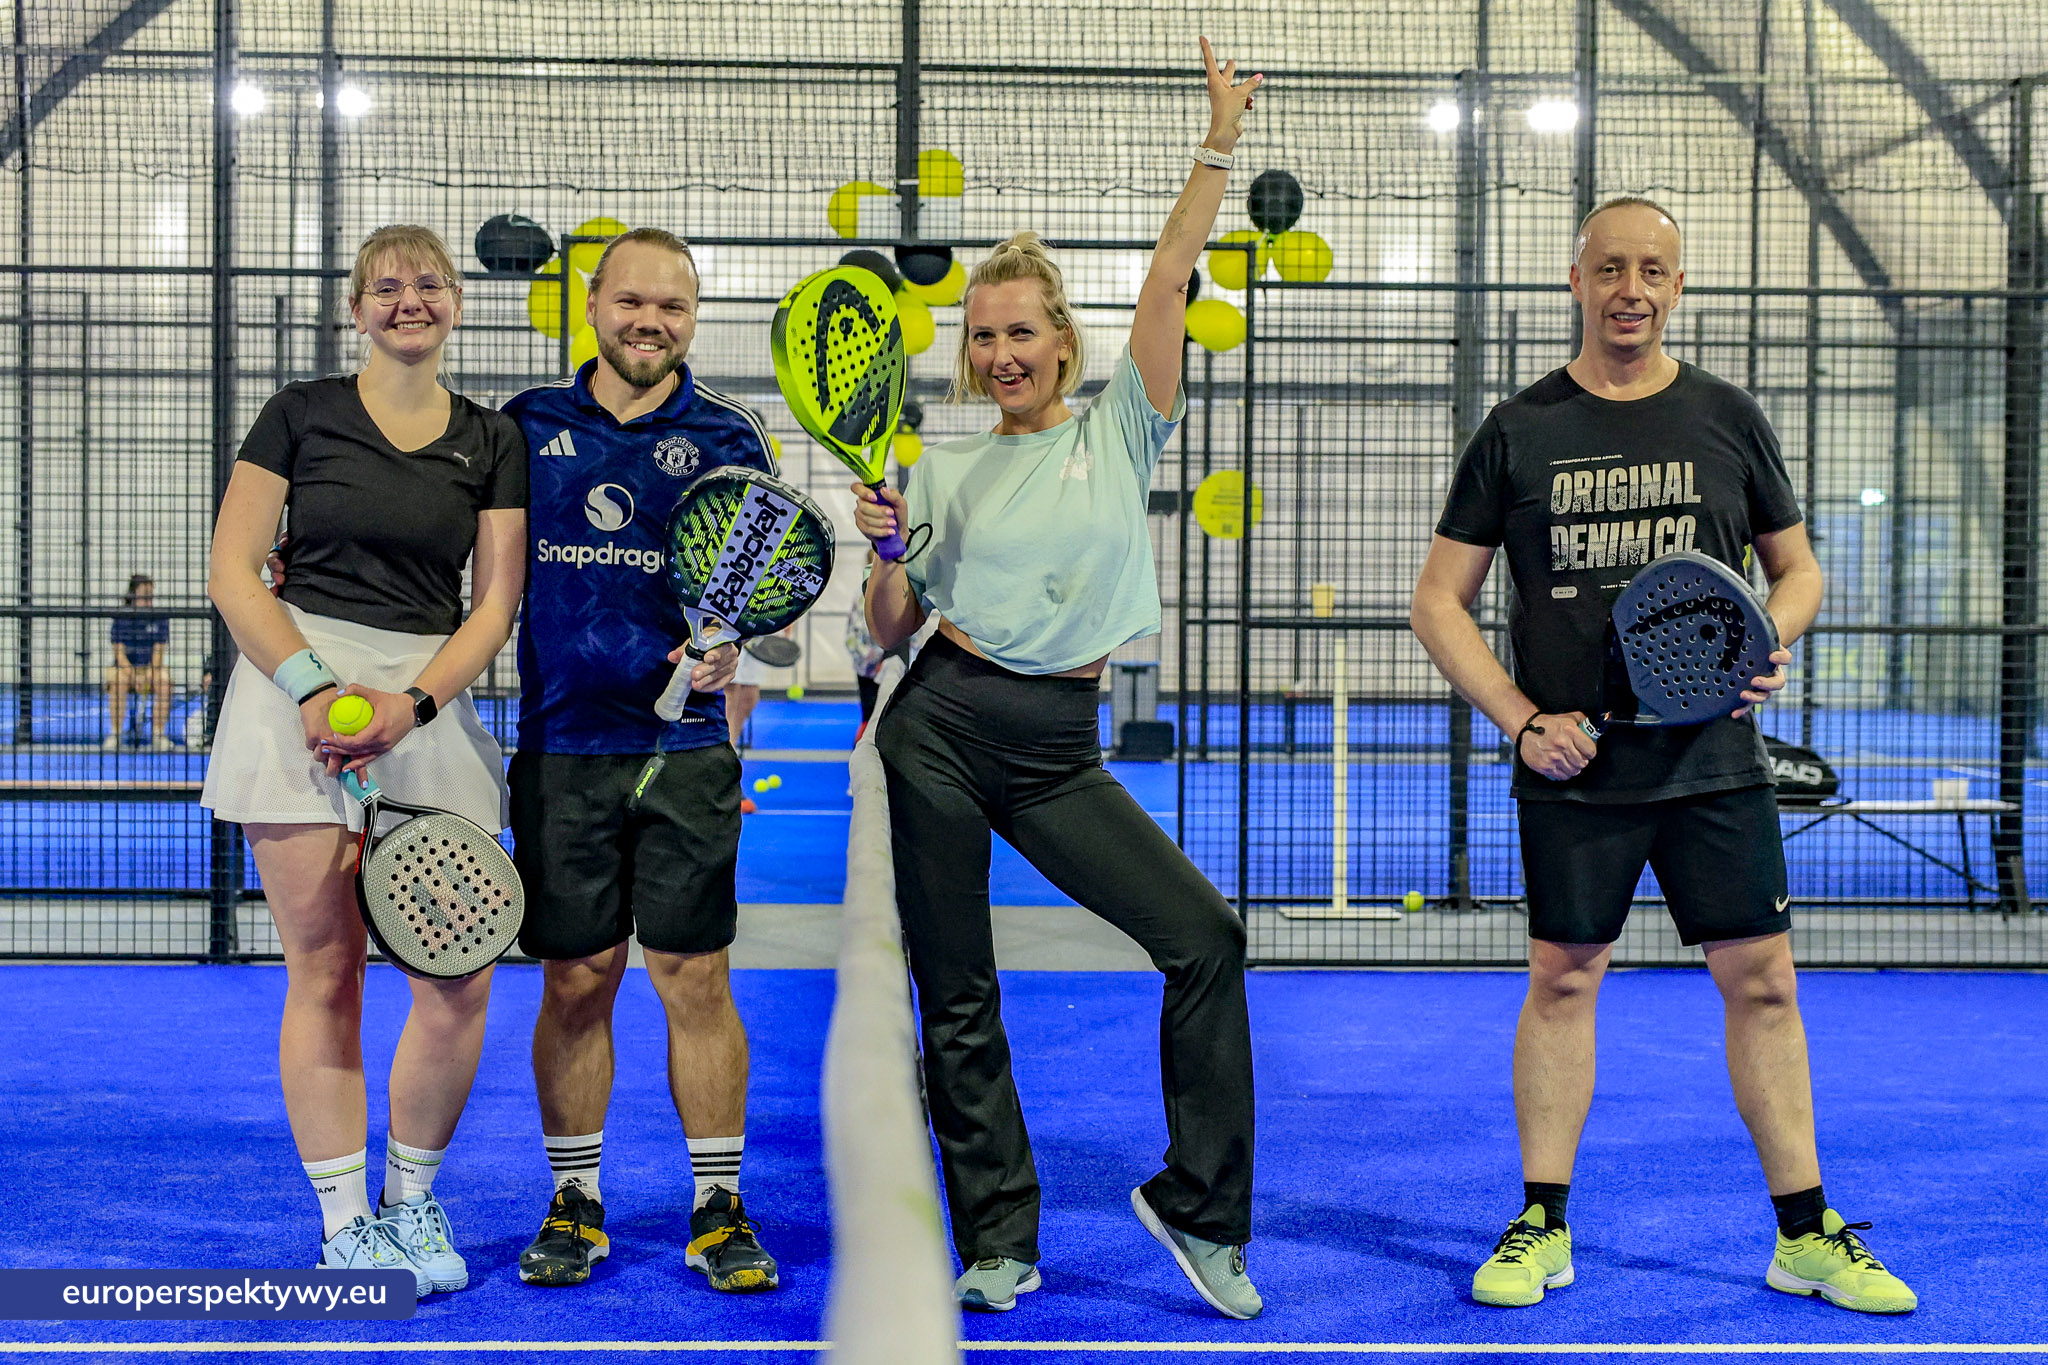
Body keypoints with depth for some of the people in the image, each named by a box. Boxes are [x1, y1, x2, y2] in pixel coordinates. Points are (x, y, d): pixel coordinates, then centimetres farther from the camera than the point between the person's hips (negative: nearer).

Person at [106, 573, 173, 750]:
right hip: (125, 668, -1)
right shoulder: (121, 618, -2)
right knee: (118, 681, -33)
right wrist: (133, 675, -22)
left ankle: (157, 734, -21)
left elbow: (158, 651, -3)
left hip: (150, 669, 1)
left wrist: (149, 673, -21)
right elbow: (119, 652, -7)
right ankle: (114, 735, -25)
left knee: (164, 680, -31)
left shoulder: (160, 618, 1)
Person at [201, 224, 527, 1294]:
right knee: (325, 971, -1)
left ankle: (412, 1199, 17)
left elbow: (497, 602, 6)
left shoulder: (492, 442, 11)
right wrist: (315, 687, -11)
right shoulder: (301, 413, 6)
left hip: (431, 700, 2)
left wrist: (410, 704, -9)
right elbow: (232, 573, 2)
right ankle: (346, 1222, 12)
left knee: (461, 975, -5)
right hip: (297, 684, -2)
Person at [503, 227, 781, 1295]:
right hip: (560, 749, 1)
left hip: (685, 749, -1)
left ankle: (719, 1207, 14)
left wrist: (728, 640, -20)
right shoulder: (528, 424, 8)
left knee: (695, 979, 1)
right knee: (575, 982, 7)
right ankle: (574, 1203, 22)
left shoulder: (727, 438, 4)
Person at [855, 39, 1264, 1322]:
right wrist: (888, 551, -8)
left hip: (1060, 749, 0)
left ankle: (1199, 1206, 3)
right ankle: (999, 1243, 17)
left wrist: (1219, 148, -8)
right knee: (957, 1000, 2)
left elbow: (1170, 280, -3)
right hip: (941, 728, 1)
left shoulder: (1117, 429, 8)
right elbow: (891, 631, 10)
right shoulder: (945, 465, 10)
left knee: (1206, 936, -11)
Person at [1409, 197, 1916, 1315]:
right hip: (1572, 764, -1)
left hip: (1714, 758, 1)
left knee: (1762, 982, 3)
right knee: (1561, 981, 5)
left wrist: (1771, 639, -7)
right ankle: (1542, 1224, 17)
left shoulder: (1728, 419, 7)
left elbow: (1797, 566, 16)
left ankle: (1806, 1234, 15)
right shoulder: (1516, 433, 2)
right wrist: (1520, 720, -8)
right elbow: (1439, 602, 3)